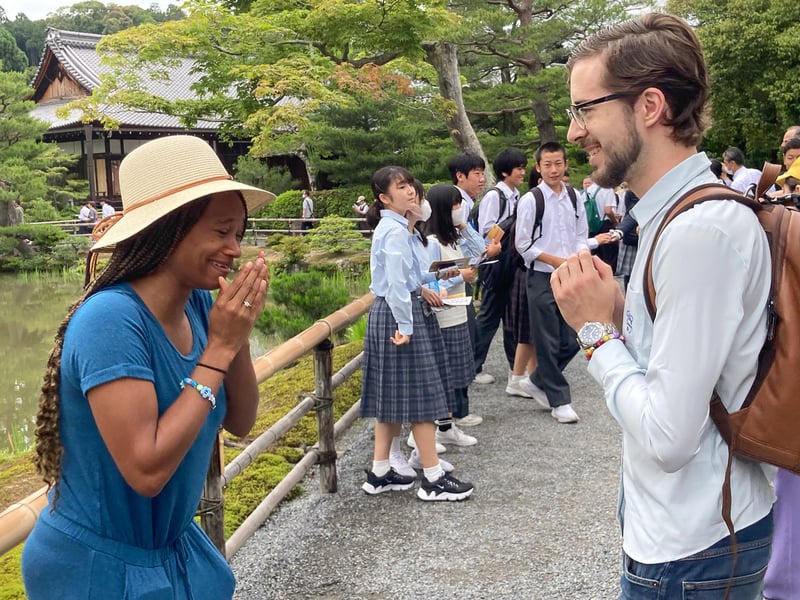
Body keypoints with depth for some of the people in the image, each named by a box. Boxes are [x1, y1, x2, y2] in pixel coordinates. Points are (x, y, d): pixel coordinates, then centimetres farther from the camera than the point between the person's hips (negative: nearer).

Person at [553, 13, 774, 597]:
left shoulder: (703, 231, -26)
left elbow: (667, 438, -27)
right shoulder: (675, 213, 4)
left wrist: (598, 330, -16)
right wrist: (619, 314, -5)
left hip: (691, 552, -9)